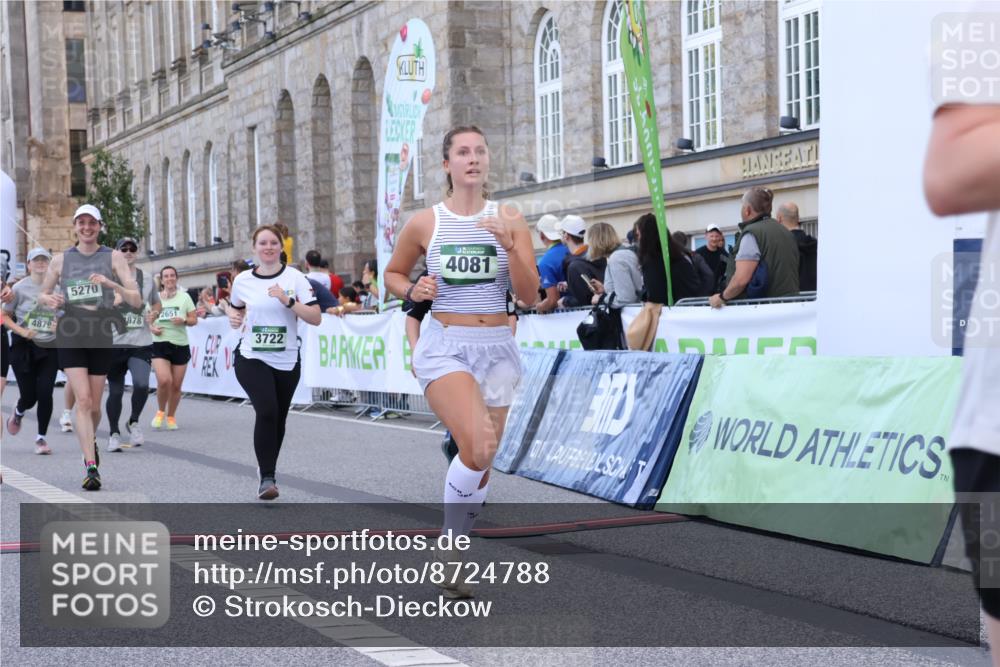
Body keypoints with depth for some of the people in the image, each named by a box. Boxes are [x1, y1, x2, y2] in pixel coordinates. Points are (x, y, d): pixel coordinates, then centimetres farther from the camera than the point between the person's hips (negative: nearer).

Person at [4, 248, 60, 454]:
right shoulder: (20, 288, -3)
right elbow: (5, 316, 0)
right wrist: (22, 331, -14)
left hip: (50, 348, 1)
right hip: (24, 348, -1)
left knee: (45, 392, -9)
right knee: (29, 396, 1)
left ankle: (41, 437, 9)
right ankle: (18, 413, 39)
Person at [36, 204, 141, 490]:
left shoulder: (113, 257, 2)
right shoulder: (61, 259, 6)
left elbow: (136, 300, -4)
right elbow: (42, 295, 18)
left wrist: (111, 284, -21)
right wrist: (50, 300, -6)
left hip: (101, 337, 0)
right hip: (70, 337, 0)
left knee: (94, 406, 9)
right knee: (83, 400, -15)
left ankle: (90, 442, 42)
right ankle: (92, 468, -18)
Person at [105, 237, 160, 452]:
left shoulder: (147, 279, 9)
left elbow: (157, 303, 24)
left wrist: (154, 313, 1)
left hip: (141, 343, 1)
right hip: (114, 343, -1)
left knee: (141, 384, -20)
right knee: (115, 391, 5)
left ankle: (134, 422, 5)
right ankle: (114, 433, 24)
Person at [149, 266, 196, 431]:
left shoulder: (184, 297, 5)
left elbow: (194, 319, 5)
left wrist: (184, 320, -16)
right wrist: (152, 328, -6)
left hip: (180, 345, 1)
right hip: (160, 344, -1)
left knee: (176, 385, 4)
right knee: (164, 381, -20)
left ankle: (171, 417, 25)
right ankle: (160, 411, 6)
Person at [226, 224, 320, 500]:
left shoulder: (295, 278, -4)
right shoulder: (242, 280, 1)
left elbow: (316, 318, -10)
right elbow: (235, 309, 21)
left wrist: (288, 300, -20)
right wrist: (233, 318, -1)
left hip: (286, 361, 1)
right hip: (251, 359, -1)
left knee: (278, 418, 13)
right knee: (267, 412, -20)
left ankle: (268, 469, 37)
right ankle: (266, 477, -13)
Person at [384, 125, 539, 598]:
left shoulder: (509, 220, 2)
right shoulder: (425, 222, 0)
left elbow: (530, 296, -4)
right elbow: (392, 274, 16)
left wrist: (509, 245, -18)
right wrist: (413, 291, -5)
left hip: (497, 348, 3)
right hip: (445, 346, -3)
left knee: (481, 462, 8)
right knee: (478, 448, -25)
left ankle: (451, 551, 28)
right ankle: (450, 550, -7)